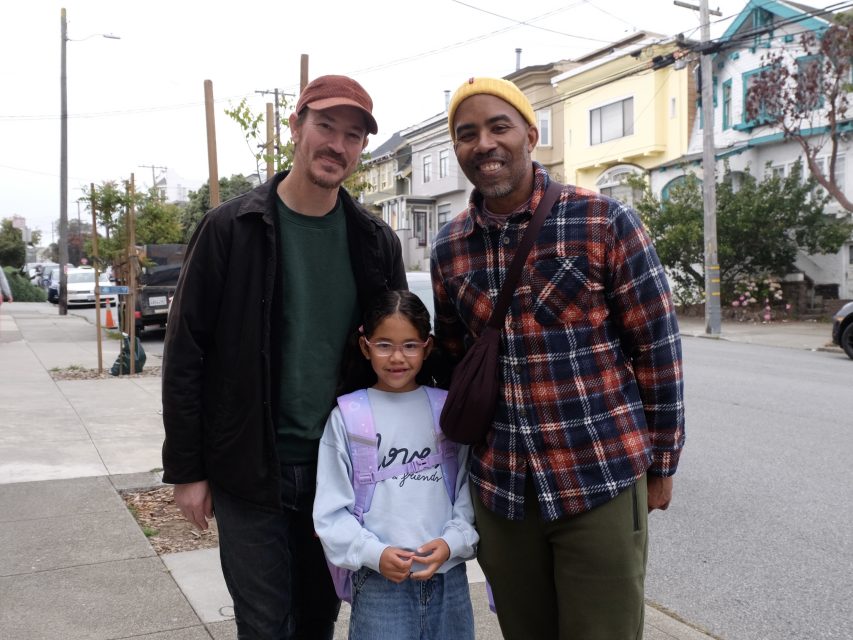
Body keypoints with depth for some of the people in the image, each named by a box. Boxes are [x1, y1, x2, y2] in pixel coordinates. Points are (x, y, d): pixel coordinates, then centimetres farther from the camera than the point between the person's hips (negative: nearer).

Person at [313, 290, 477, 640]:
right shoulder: (347, 417, -5)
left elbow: (470, 490, 5)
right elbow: (332, 510, -3)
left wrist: (452, 541, -8)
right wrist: (375, 554, -13)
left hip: (448, 577, 3)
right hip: (380, 583, -2)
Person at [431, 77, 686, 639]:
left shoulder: (605, 222, -8)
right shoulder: (449, 247, 4)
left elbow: (659, 348, -4)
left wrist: (660, 463, 0)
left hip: (601, 483, -3)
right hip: (499, 489, 4)